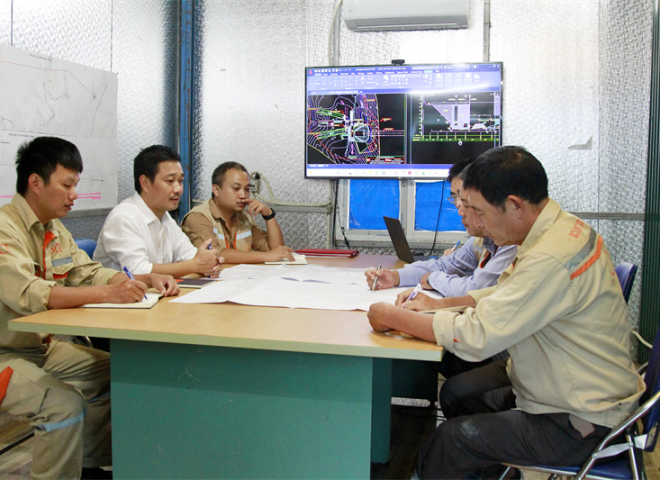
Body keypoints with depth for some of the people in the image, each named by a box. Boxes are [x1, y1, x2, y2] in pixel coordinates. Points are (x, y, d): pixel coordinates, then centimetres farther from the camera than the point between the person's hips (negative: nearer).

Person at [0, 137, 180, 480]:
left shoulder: (55, 229, 8)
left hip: (41, 346, 10)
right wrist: (107, 293, -43)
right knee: (63, 401, -29)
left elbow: (89, 273, 9)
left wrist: (146, 281, -8)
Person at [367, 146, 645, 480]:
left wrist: (392, 317, -19)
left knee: (452, 439, -12)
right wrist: (441, 304, 4)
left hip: (579, 424, -10)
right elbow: (505, 294, 14)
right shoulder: (562, 228, -1)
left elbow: (476, 336, -30)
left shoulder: (551, 259, -32)